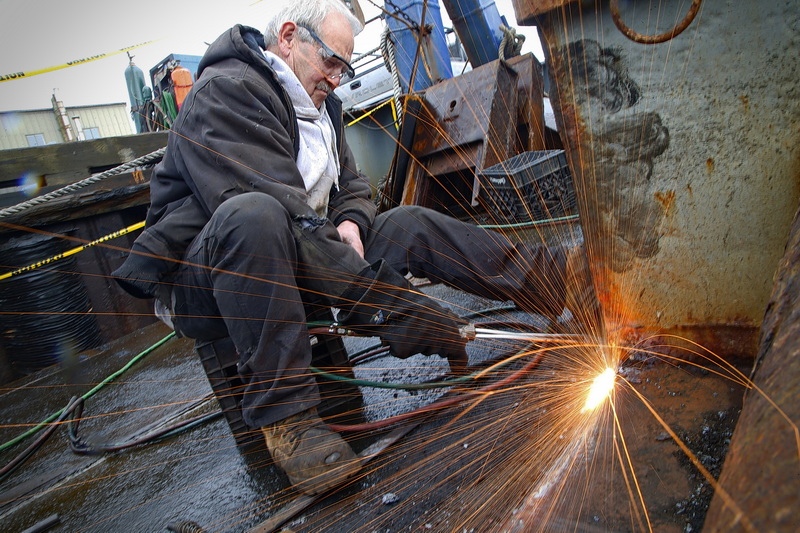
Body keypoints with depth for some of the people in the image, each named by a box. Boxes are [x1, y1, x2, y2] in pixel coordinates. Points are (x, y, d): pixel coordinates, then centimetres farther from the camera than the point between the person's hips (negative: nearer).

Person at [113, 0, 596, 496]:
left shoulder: (318, 104, 14)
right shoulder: (225, 91, -16)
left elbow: (352, 184, 18)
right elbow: (278, 211, -29)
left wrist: (350, 222, -9)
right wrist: (385, 305, -35)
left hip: (294, 262, 8)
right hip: (200, 280, -7)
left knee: (409, 224, -5)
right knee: (253, 215, -40)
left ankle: (553, 277, -2)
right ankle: (284, 414, -34)